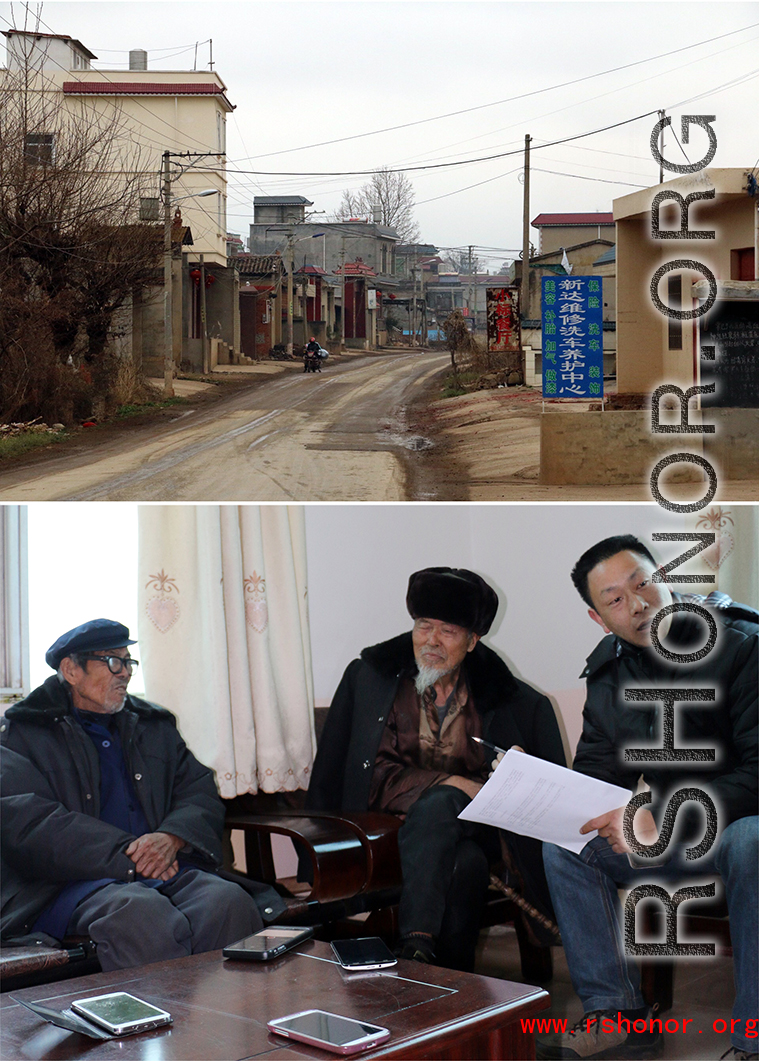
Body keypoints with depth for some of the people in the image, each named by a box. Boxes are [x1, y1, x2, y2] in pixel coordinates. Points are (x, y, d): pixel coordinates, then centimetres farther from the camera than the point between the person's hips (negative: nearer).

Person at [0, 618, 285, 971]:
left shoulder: (154, 727, 29)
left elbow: (201, 794, 20)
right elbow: (29, 823, -3)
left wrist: (171, 838, -6)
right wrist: (125, 853, -13)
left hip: (169, 872, 4)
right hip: (75, 884, -4)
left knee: (228, 900, -31)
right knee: (141, 912, -39)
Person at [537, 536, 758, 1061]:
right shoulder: (608, 676, 4)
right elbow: (596, 775, 10)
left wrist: (664, 820, -31)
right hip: (673, 834, 7)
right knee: (562, 846, -7)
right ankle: (619, 1015, -4)